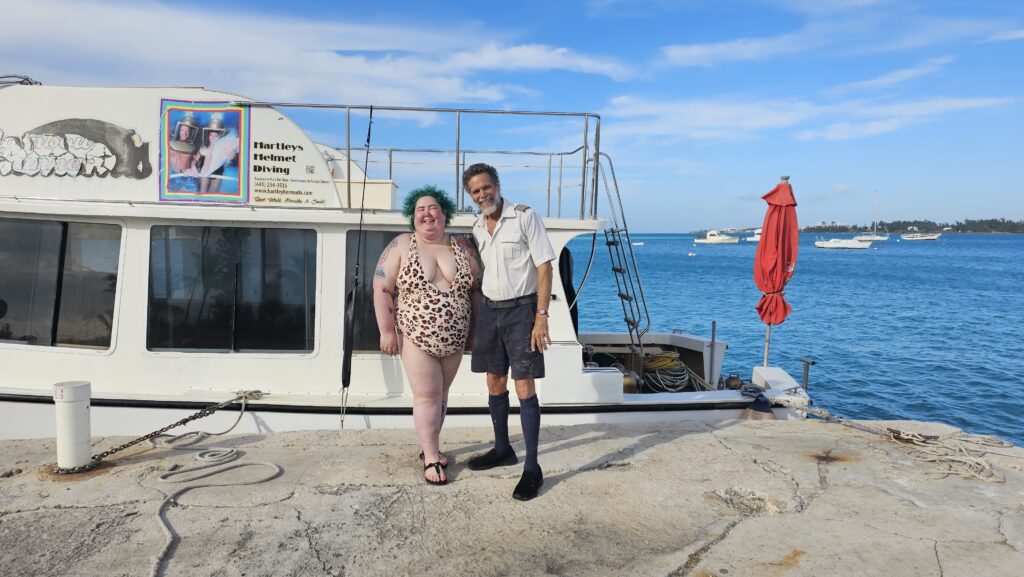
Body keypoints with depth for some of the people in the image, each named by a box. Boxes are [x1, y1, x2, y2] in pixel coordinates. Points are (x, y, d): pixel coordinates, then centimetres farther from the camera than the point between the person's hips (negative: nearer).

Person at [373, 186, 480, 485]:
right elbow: (381, 288, -6)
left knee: (441, 394, 14)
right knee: (427, 396, -1)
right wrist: (387, 330, -10)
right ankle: (431, 458, 10)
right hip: (416, 337, -3)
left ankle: (431, 446, 30)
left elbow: (476, 289, 8)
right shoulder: (401, 245, -5)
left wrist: (474, 329, 6)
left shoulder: (463, 246, 3)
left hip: (454, 340, 3)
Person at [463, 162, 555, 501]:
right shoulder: (477, 228, 10)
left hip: (521, 308, -6)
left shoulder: (525, 217, -9)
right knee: (495, 383, 13)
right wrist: (473, 322, 17)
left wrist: (541, 317, -18)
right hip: (489, 309, 6)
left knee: (524, 388, -7)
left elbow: (544, 267, -12)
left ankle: (532, 469, 1)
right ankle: (502, 450, 32)